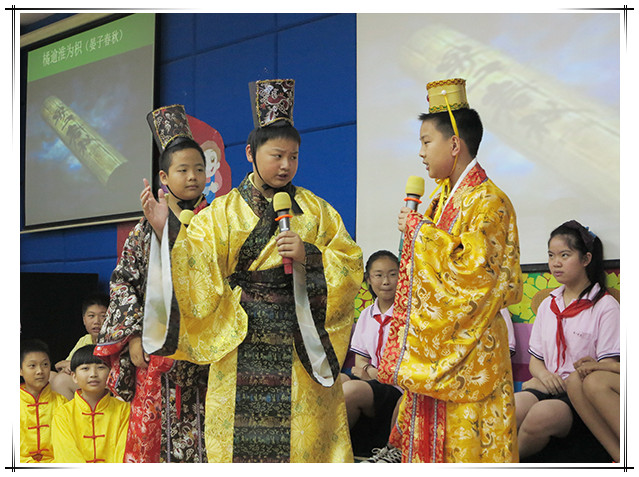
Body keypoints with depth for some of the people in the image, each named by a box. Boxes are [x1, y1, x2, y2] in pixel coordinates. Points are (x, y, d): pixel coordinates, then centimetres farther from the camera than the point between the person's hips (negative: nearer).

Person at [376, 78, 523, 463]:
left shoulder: (489, 202, -14)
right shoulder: (445, 197, 14)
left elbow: (472, 271, -23)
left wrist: (420, 230, -17)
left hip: (467, 356, -9)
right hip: (432, 350, 9)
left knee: (465, 444, -5)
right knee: (430, 439, 11)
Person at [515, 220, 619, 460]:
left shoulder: (606, 306, 1)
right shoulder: (547, 305, 20)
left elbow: (609, 366, -6)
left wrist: (590, 368, -28)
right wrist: (543, 374, -4)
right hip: (547, 385, 4)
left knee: (540, 415, -37)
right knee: (511, 409, -34)